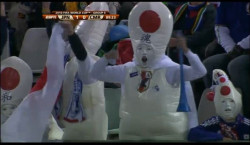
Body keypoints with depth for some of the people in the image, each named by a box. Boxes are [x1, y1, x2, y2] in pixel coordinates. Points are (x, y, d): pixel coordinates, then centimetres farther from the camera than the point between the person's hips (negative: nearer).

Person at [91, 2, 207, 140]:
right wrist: (106, 58, -16)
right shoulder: (127, 70, 3)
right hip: (132, 132, 4)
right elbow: (96, 73, 4)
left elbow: (200, 71, -17)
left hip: (167, 131, -4)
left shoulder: (169, 70, -8)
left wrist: (186, 51, -30)